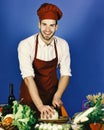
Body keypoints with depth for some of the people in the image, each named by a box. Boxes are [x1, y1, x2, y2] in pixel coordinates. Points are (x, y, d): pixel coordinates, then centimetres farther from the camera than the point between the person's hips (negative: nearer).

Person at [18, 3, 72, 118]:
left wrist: (57, 96, -23)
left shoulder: (62, 45, -10)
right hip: (31, 95, -3)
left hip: (52, 93, 3)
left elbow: (65, 74, -7)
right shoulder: (25, 45, -21)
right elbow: (28, 77, -29)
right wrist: (40, 106, -37)